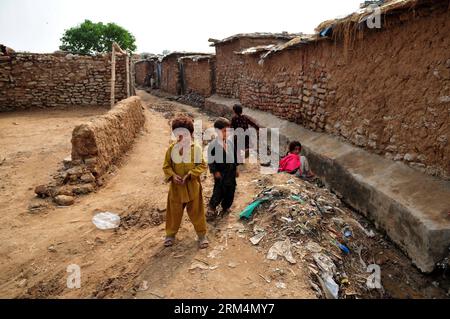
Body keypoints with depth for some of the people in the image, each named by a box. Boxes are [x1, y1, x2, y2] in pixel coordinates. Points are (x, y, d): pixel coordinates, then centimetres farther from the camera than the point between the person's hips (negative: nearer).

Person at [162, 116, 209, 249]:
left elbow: (202, 166, -7)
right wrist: (173, 175, -16)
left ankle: (202, 234, 29)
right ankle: (170, 234, 36)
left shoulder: (196, 148, -11)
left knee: (196, 211, 11)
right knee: (174, 211, 16)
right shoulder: (171, 149, -5)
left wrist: (189, 174, -19)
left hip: (192, 186, -2)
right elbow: (166, 166, 2)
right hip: (176, 187, 2)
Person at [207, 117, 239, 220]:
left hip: (231, 170, 6)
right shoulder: (213, 144, -17)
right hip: (220, 172, -5)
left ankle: (226, 207, 34)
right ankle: (211, 208, 19)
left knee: (230, 190, 13)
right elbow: (210, 160, -11)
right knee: (219, 191, 0)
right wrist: (215, 171, -10)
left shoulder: (230, 140, -1)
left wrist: (236, 167, 13)